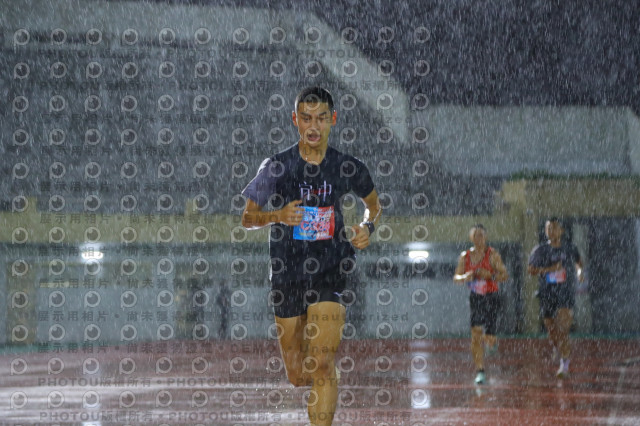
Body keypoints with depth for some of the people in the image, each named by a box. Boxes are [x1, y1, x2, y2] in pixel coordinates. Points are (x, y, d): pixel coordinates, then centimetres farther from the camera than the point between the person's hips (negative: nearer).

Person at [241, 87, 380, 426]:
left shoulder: (349, 168, -2)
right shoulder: (276, 167, -5)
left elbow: (374, 204, 18)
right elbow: (247, 219, 0)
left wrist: (367, 227, -4)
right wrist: (277, 215, -19)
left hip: (332, 273, -1)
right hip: (288, 273, 1)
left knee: (322, 365, -17)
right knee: (297, 376, 11)